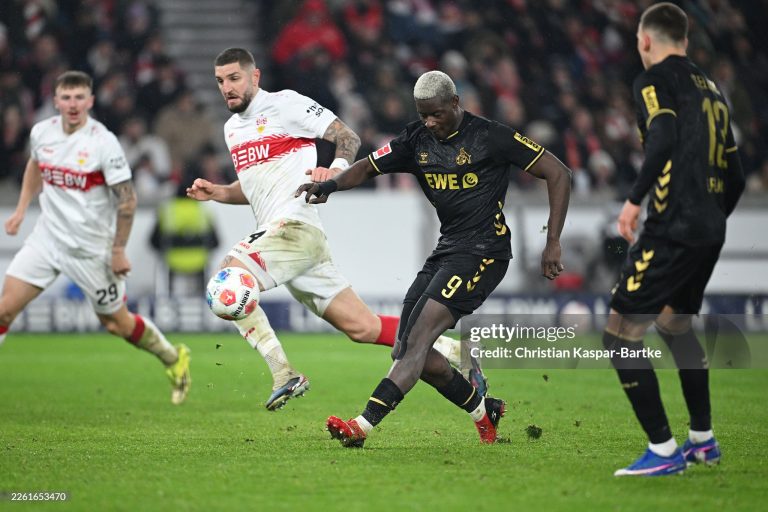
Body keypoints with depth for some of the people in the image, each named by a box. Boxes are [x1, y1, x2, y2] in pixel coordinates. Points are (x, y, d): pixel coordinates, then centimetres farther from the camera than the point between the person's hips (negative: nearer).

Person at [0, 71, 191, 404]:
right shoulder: (42, 132, -2)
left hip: (92, 248, -5)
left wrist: (118, 250, -13)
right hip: (47, 236, 5)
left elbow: (127, 199, -14)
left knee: (117, 324, 7)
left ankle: (173, 358, 32)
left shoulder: (104, 143, -18)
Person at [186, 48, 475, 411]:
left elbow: (348, 137, -6)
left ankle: (285, 375, -19)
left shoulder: (284, 103, -2)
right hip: (273, 233, 8)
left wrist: (335, 167, -25)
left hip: (296, 227, -8)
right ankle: (457, 351, 13)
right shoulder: (232, 127, 22)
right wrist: (216, 192, 15)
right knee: (361, 327, 5)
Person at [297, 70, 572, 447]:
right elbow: (368, 167, 10)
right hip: (446, 250, 8)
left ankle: (364, 425, -29)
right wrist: (330, 185, -13)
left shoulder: (490, 137, -10)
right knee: (407, 351, 3)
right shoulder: (417, 140, 8)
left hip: (482, 253, -8)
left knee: (418, 338, -21)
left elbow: (558, 174, -7)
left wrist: (552, 243, -11)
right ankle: (483, 410, 20)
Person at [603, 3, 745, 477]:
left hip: (673, 230, -9)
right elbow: (735, 176, 19)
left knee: (621, 333, -4)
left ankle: (663, 451, -7)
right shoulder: (711, 90, 18)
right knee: (674, 322, 29)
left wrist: (635, 198, -19)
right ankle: (703, 440, 33)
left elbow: (665, 140, -23)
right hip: (709, 232, 9)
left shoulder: (655, 80, -4)